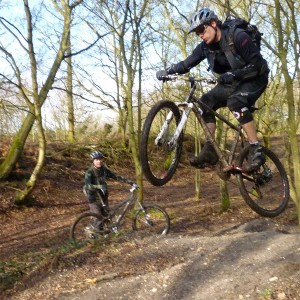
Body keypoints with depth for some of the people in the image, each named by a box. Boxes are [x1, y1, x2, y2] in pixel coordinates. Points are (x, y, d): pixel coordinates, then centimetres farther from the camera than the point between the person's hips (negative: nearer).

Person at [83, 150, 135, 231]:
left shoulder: (104, 170, -2)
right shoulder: (89, 172, -19)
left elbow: (116, 177, 5)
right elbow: (88, 186, -33)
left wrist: (129, 182, 0)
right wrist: (99, 186, -49)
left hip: (103, 197, 6)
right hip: (94, 199, -6)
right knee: (99, 220, -9)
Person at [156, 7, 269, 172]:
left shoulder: (238, 36, -25)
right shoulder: (205, 47, -6)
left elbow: (257, 64, -27)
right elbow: (187, 63, -7)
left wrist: (233, 74, -39)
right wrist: (167, 71, -23)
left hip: (255, 78, -7)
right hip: (232, 81, 7)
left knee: (235, 101, -35)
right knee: (206, 102, -12)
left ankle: (256, 150, -30)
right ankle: (210, 150, -9)